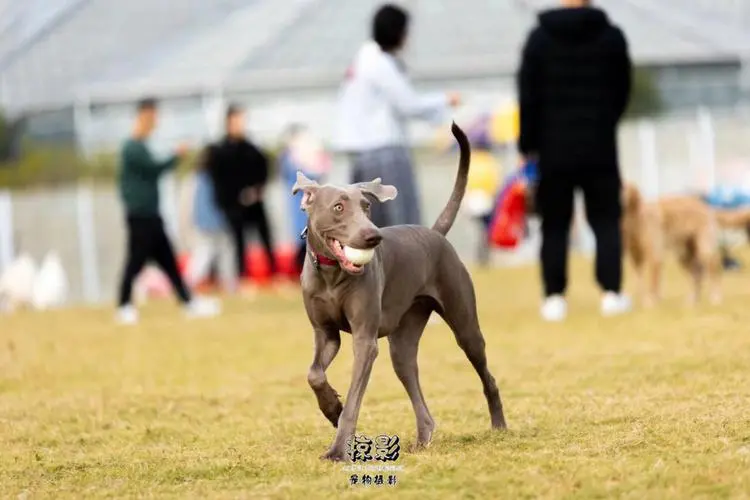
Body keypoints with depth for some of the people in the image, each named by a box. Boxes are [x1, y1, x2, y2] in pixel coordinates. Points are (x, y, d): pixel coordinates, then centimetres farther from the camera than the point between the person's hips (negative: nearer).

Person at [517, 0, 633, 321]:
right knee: (606, 220, 7)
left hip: (555, 149, 0)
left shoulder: (540, 38, -4)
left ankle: (554, 298, 1)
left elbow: (528, 96, -2)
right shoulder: (612, 36, -1)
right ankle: (611, 293, 1)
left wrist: (527, 145, 6)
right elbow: (622, 90, 7)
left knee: (554, 225, 5)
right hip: (600, 149, 0)